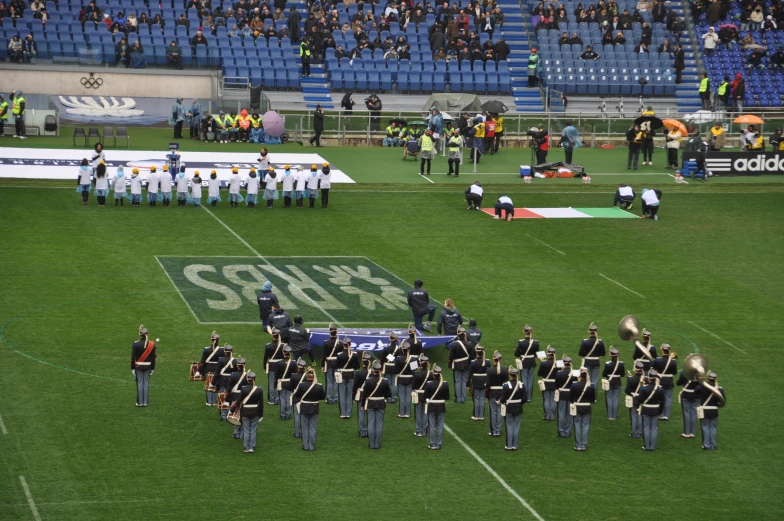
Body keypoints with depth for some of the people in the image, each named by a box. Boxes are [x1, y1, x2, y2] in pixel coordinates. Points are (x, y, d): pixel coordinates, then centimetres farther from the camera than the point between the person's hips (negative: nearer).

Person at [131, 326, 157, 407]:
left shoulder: (136, 344, -11)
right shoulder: (151, 344, -6)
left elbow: (133, 357, -9)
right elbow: (153, 357, -1)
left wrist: (132, 368, -2)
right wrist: (152, 368, 8)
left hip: (138, 366, -1)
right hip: (148, 366, 1)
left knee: (140, 383, 5)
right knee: (146, 383, 8)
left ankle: (140, 402, 6)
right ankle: (146, 402, 10)